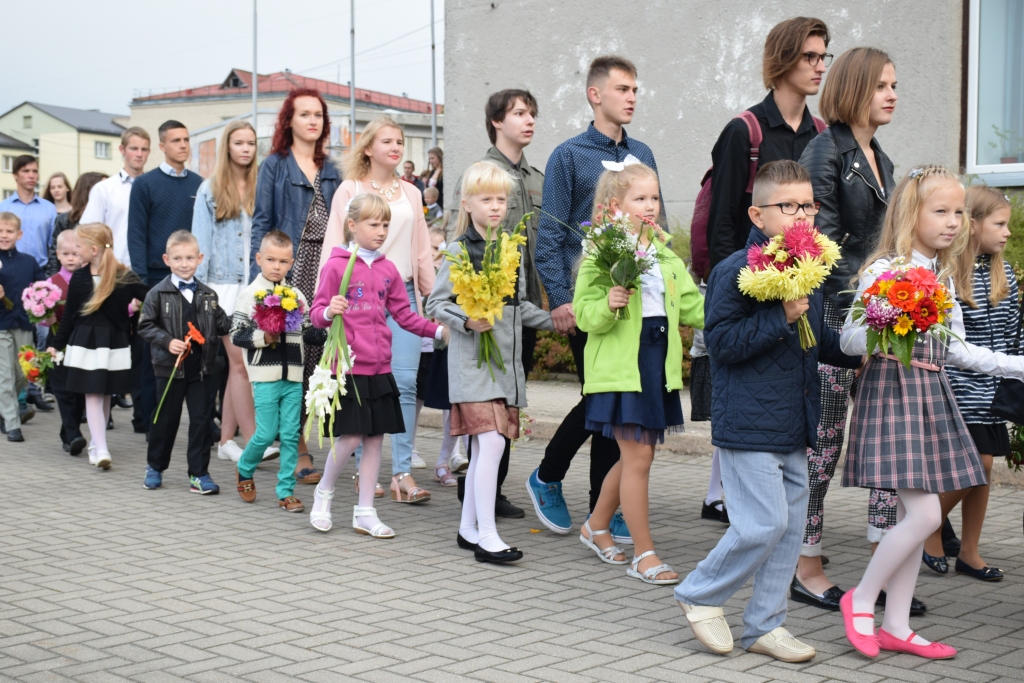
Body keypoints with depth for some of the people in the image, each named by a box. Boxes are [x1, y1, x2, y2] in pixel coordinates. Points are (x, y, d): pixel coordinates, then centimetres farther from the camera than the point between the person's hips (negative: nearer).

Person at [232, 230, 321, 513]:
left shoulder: (296, 295, 10)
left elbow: (308, 331, 15)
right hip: (265, 376, -4)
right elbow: (236, 335, -5)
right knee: (267, 433, -3)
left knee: (291, 434, 3)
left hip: (293, 377, 4)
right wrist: (263, 337, -19)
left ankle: (286, 491, 11)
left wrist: (327, 335, -2)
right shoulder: (250, 294, -2)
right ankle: (244, 470, 25)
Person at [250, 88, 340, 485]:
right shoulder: (275, 165, 4)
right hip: (289, 271, -4)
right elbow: (262, 222, 0)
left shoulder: (330, 170, 17)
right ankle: (298, 451, -1)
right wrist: (260, 277, -8)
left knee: (315, 357, 0)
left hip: (325, 271, 4)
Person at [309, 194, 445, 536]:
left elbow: (404, 314, 12)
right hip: (347, 367, -5)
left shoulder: (388, 269, 10)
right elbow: (317, 312, -4)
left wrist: (438, 330, 1)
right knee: (351, 438, -6)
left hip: (379, 369, 5)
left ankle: (365, 513, 16)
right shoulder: (336, 265, -5)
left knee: (376, 438, 7)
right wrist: (328, 312, -26)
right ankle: (324, 493, 20)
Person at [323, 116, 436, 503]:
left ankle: (402, 473, -5)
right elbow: (335, 244, 0)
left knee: (405, 381, -7)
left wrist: (433, 297, 14)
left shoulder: (411, 194, 15)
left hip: (403, 292, 3)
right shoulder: (350, 189, 4)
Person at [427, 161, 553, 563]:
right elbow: (436, 304, -7)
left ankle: (468, 529, 20)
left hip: (506, 359, 6)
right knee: (491, 442, -15)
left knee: (483, 447, 10)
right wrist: (467, 321, -22)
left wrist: (553, 320, 11)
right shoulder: (460, 250, -4)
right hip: (472, 360, -6)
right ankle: (486, 536, -11)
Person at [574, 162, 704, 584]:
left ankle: (596, 527, 35)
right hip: (620, 368, -7)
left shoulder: (667, 257, 13)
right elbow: (584, 313, -9)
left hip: (658, 366, 7)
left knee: (635, 457, 15)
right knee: (638, 458, -7)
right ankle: (643, 555, 3)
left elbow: (693, 307, 13)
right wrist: (608, 305, -28)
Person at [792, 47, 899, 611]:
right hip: (833, 316, -8)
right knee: (823, 442, -1)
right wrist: (854, 317, -19)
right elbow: (819, 243, -14)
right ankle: (806, 569, 10)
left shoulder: (880, 159, 18)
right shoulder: (826, 152, -7)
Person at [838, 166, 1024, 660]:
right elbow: (849, 339, -12)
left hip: (931, 394, 8)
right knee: (924, 514, -13)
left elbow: (955, 349, 18)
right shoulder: (883, 271, -12)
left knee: (914, 515, 8)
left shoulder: (944, 277, 13)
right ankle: (861, 599, 6)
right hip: (892, 392, -8)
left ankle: (896, 626, 16)